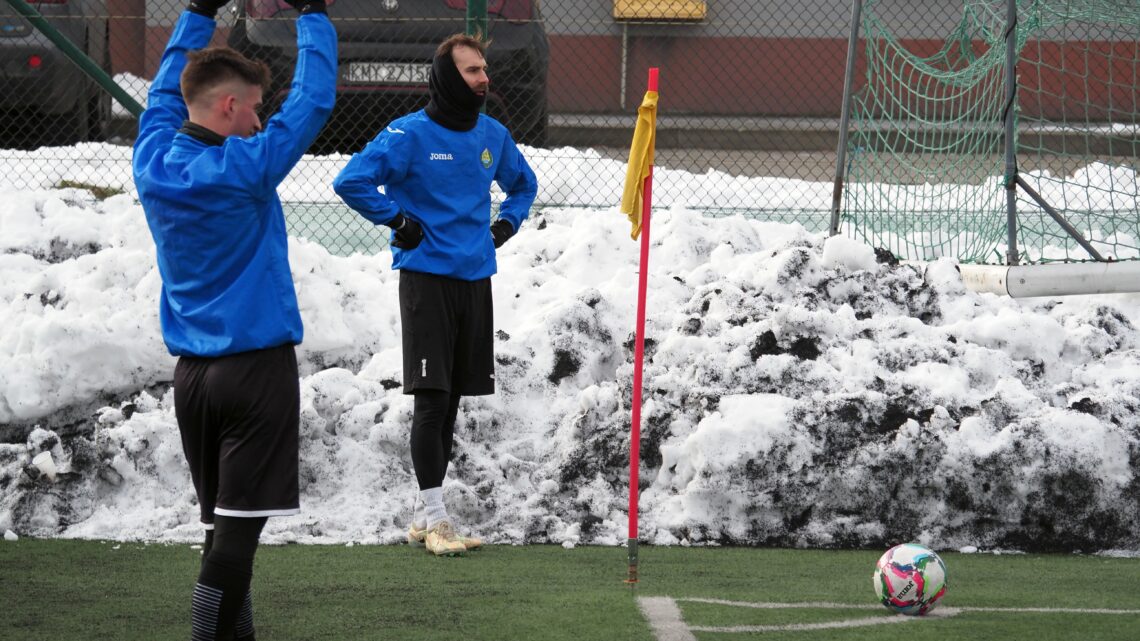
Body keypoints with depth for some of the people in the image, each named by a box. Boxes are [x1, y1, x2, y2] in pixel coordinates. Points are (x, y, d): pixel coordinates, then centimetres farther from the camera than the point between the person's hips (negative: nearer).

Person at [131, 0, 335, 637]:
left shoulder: (154, 162, 0)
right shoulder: (244, 168, -16)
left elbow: (166, 91, 19)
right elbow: (314, 100, -10)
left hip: (192, 371, 7)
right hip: (257, 366, -7)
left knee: (224, 521, 13)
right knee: (239, 524, -6)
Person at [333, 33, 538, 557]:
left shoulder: (493, 135, 10)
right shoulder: (410, 134, -10)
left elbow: (524, 183, 29)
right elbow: (351, 182, -15)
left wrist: (507, 222, 13)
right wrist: (399, 221, -11)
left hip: (476, 278, 6)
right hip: (427, 276, -6)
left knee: (452, 399, 9)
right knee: (432, 397, -10)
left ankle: (423, 516, 17)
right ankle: (433, 517, -9)